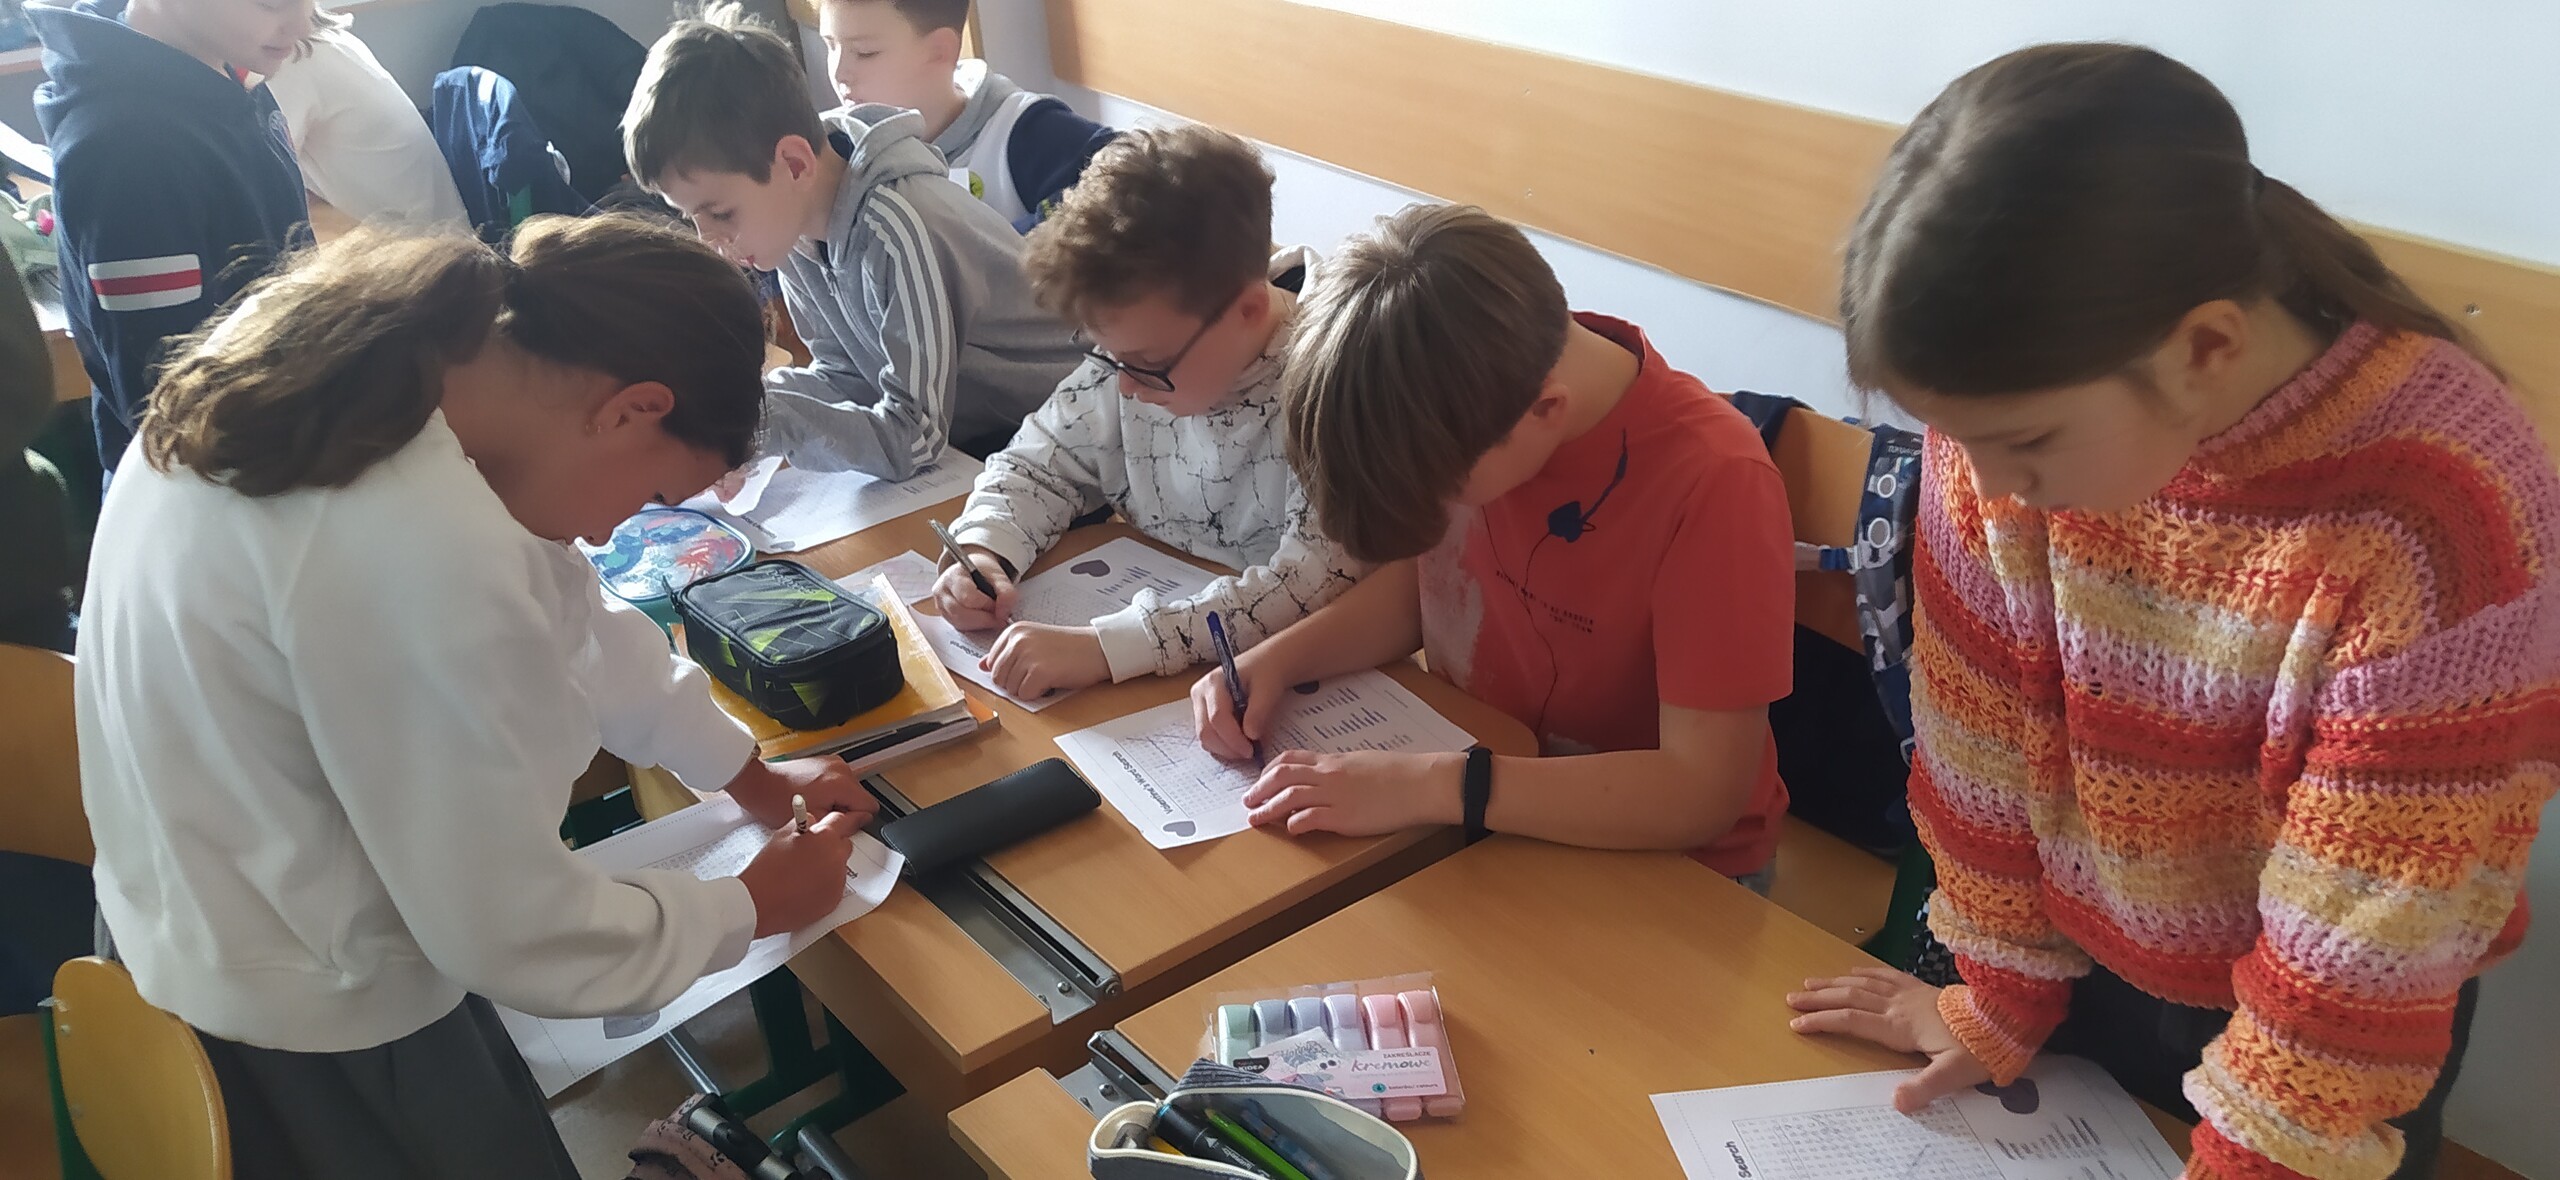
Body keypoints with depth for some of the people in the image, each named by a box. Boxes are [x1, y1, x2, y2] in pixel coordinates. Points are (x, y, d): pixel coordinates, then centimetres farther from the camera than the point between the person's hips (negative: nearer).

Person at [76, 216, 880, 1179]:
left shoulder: (352, 350, -9)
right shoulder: (427, 554, -35)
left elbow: (551, 606, 5)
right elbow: (513, 937, -23)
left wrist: (748, 775, 12)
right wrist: (755, 909, -7)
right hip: (308, 1043, -8)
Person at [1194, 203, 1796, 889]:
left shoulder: (1716, 484, -27)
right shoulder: (1463, 413, -10)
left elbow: (1702, 793, -27)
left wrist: (1434, 786, -33)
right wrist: (1280, 657, -11)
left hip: (1655, 859, -5)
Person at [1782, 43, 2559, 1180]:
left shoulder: (2440, 523, -33)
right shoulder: (2020, 407, -21)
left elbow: (2357, 950, -25)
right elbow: (1983, 728, -10)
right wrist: (2002, 991, 0)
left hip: (2324, 1038, -3)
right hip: (2082, 966, 3)